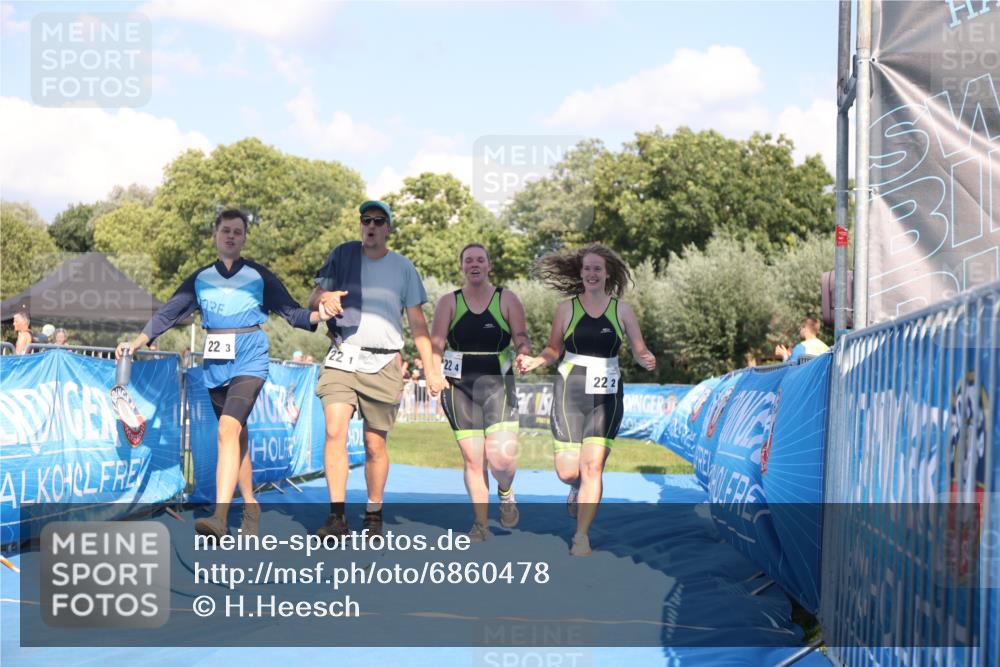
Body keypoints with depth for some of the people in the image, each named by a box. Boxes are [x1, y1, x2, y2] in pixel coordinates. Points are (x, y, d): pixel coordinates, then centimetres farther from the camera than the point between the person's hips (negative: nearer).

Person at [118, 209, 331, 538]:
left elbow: (291, 311, 6)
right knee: (237, 437, 10)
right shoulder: (201, 278, 12)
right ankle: (250, 507, 23)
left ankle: (219, 517, -29)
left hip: (249, 360, -4)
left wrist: (317, 315, -14)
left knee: (229, 428, -21)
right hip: (214, 363, 4)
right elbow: (168, 313, 14)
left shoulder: (259, 275, 5)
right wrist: (137, 341, 6)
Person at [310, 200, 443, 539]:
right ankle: (337, 516, -16)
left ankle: (374, 515, 17)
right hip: (342, 359, 0)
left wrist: (431, 370, 3)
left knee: (375, 444, 2)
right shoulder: (343, 255, 9)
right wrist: (324, 298, -15)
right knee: (335, 431, -17)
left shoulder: (403, 267, 9)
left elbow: (418, 323, 10)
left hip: (383, 365, 0)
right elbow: (313, 300, 10)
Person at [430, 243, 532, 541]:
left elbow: (522, 339, 3)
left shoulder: (507, 299, 5)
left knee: (502, 457, -16)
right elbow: (436, 343, 1)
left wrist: (524, 356, -19)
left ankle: (506, 493, 19)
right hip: (460, 387, 1)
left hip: (499, 385, -1)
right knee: (473, 460, 2)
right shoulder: (448, 302, 7)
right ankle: (481, 524, 15)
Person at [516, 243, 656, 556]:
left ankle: (582, 536, 5)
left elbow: (640, 350, 5)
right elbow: (553, 350, 9)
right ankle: (578, 488, 35)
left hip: (606, 394, 0)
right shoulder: (567, 308, 3)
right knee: (568, 472, -4)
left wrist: (646, 359, -18)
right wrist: (534, 361, -10)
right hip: (570, 390, 0)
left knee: (593, 466, -8)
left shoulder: (621, 310, 4)